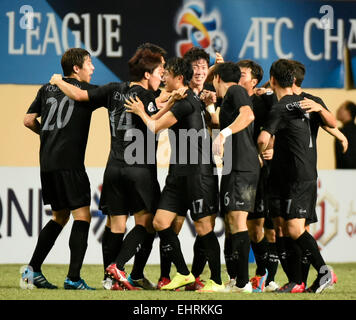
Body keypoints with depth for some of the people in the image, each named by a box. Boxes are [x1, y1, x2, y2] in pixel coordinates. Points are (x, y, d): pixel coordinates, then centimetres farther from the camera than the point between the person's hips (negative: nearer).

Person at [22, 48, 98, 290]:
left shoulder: (47, 88, 16)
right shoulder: (85, 90, 0)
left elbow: (29, 120, 15)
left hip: (46, 162, 7)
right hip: (69, 162, -7)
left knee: (60, 216, 17)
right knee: (82, 216, -3)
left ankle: (33, 270, 14)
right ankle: (74, 277, -11)